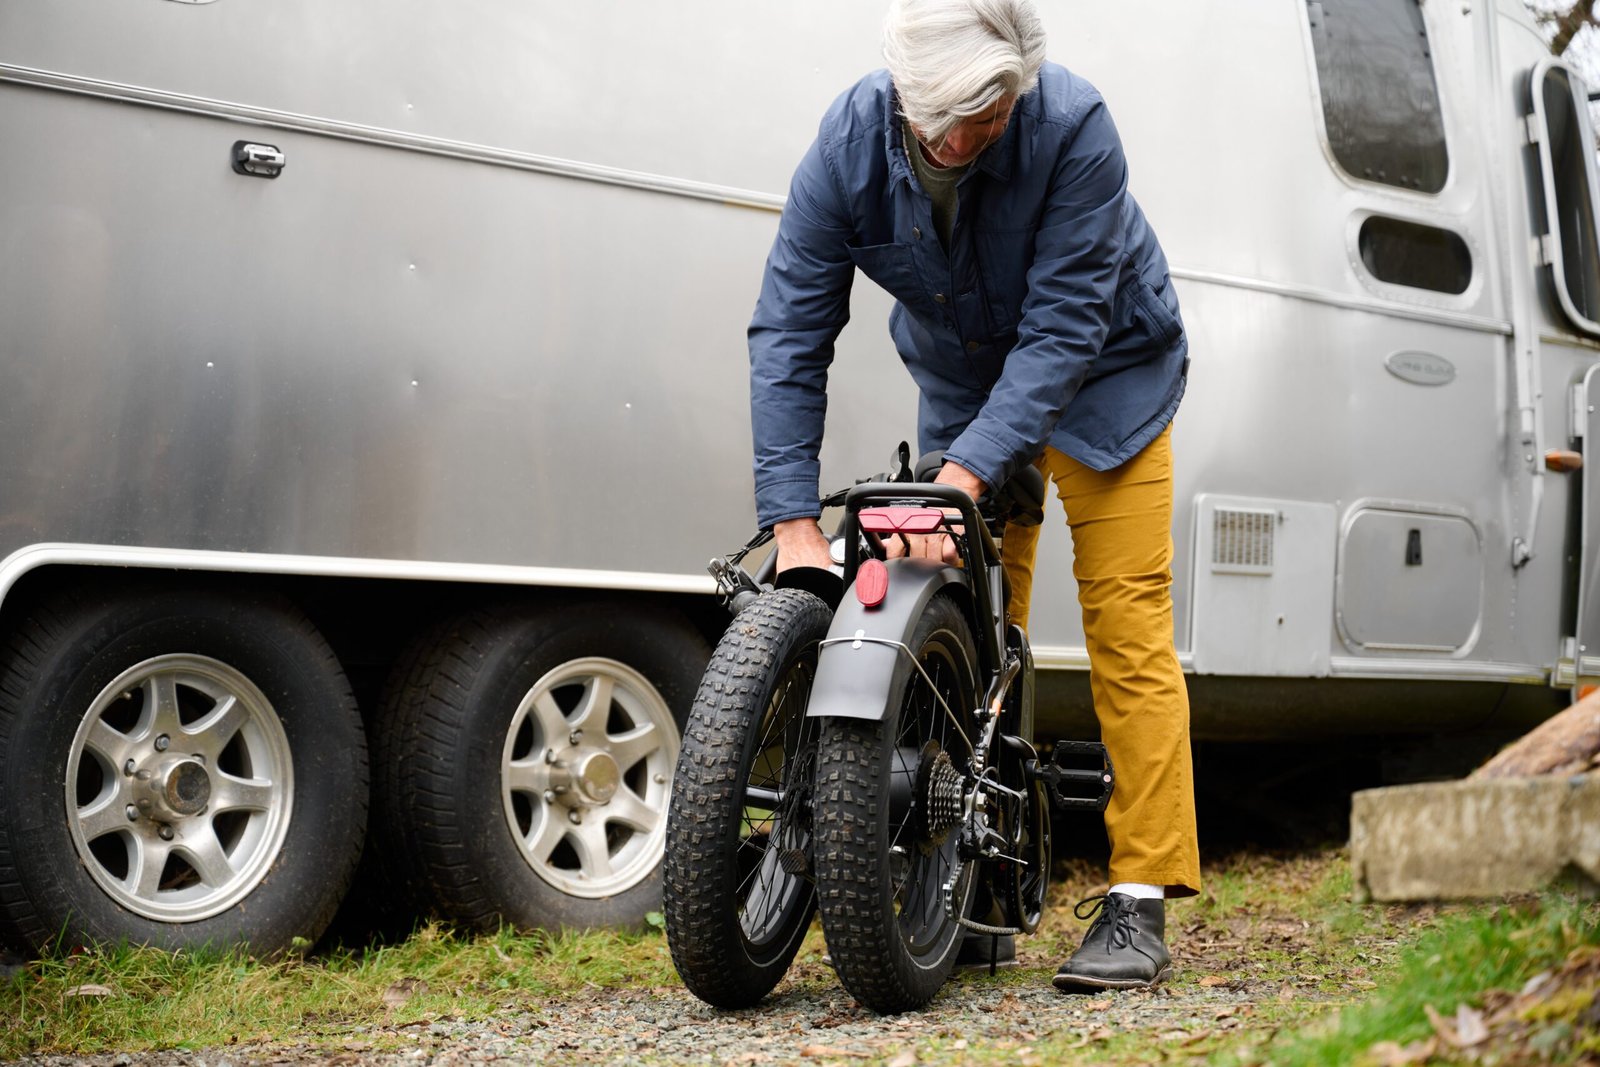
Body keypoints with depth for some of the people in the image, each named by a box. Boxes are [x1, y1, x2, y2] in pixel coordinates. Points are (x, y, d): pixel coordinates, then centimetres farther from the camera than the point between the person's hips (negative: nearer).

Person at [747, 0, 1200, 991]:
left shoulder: (1075, 127, -32)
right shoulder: (850, 141, -23)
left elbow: (1062, 328, -32)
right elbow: (789, 333, -22)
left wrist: (969, 470, -43)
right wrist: (794, 519, -29)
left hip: (1101, 375, -3)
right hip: (961, 380, 4)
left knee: (1128, 626, -11)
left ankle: (1141, 902, -10)